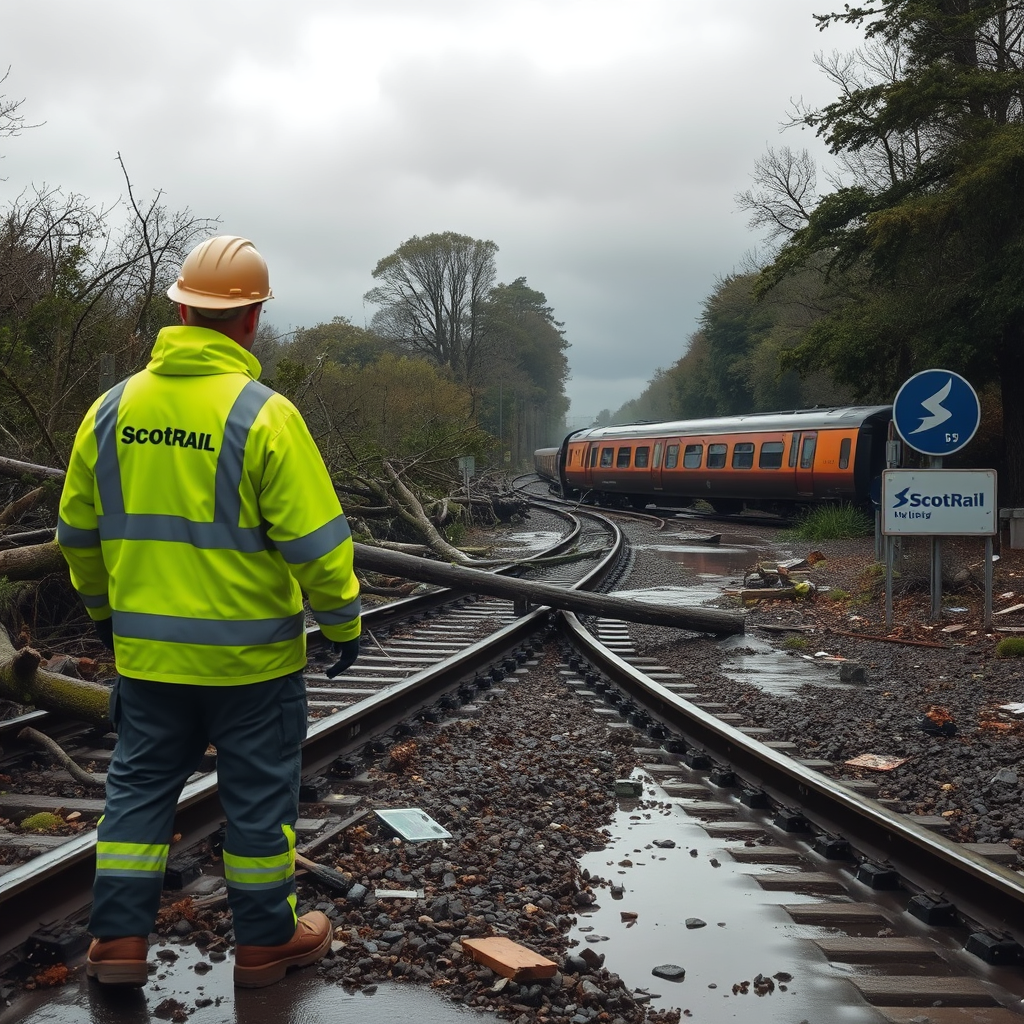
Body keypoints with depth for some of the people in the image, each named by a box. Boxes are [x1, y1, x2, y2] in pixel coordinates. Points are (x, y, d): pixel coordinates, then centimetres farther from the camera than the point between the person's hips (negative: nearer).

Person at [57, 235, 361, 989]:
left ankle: (119, 940, 21)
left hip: (146, 648, 4)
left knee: (140, 784, 17)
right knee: (259, 793, 11)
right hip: (251, 653, -4)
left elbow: (79, 530, 9)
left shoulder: (113, 409, 0)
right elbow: (315, 539, -16)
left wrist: (102, 607, 24)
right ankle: (266, 940, 24)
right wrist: (344, 620, -2)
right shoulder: (263, 415, -16)